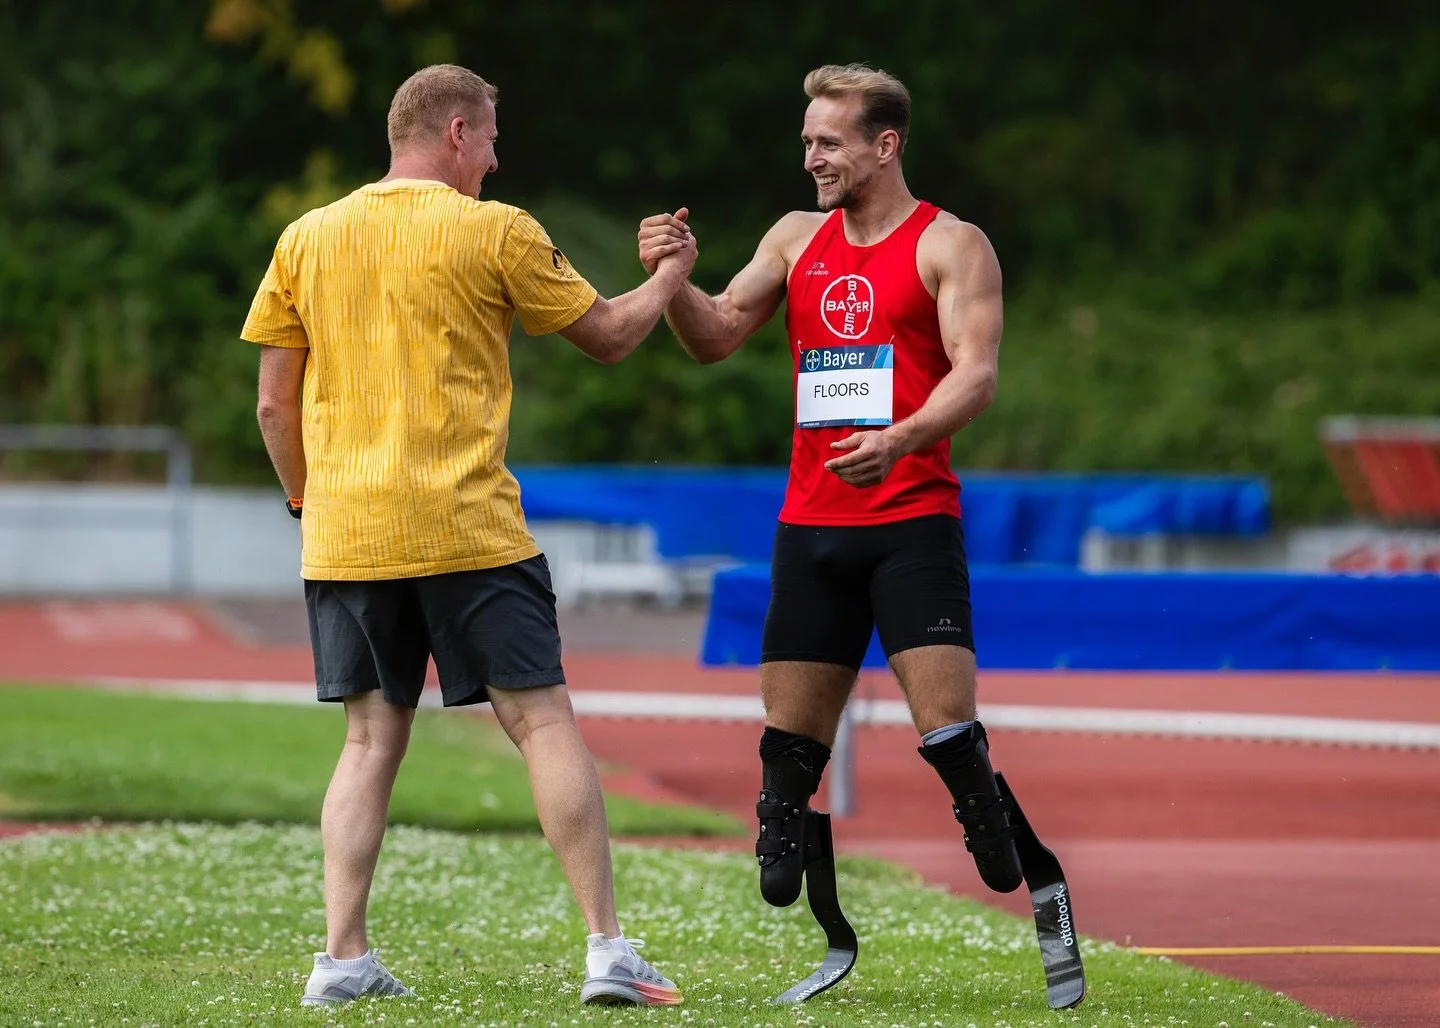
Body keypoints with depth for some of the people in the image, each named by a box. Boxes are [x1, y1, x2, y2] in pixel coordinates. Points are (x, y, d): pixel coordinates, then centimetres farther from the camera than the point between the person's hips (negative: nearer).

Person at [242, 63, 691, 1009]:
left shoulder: (307, 240, 8)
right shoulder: (494, 233, -2)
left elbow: (276, 405, 11)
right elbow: (611, 335, 8)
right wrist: (669, 275, 27)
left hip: (345, 536, 4)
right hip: (467, 530, -4)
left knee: (372, 741, 10)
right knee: (544, 722, 1)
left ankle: (343, 959, 2)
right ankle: (608, 948, -3)